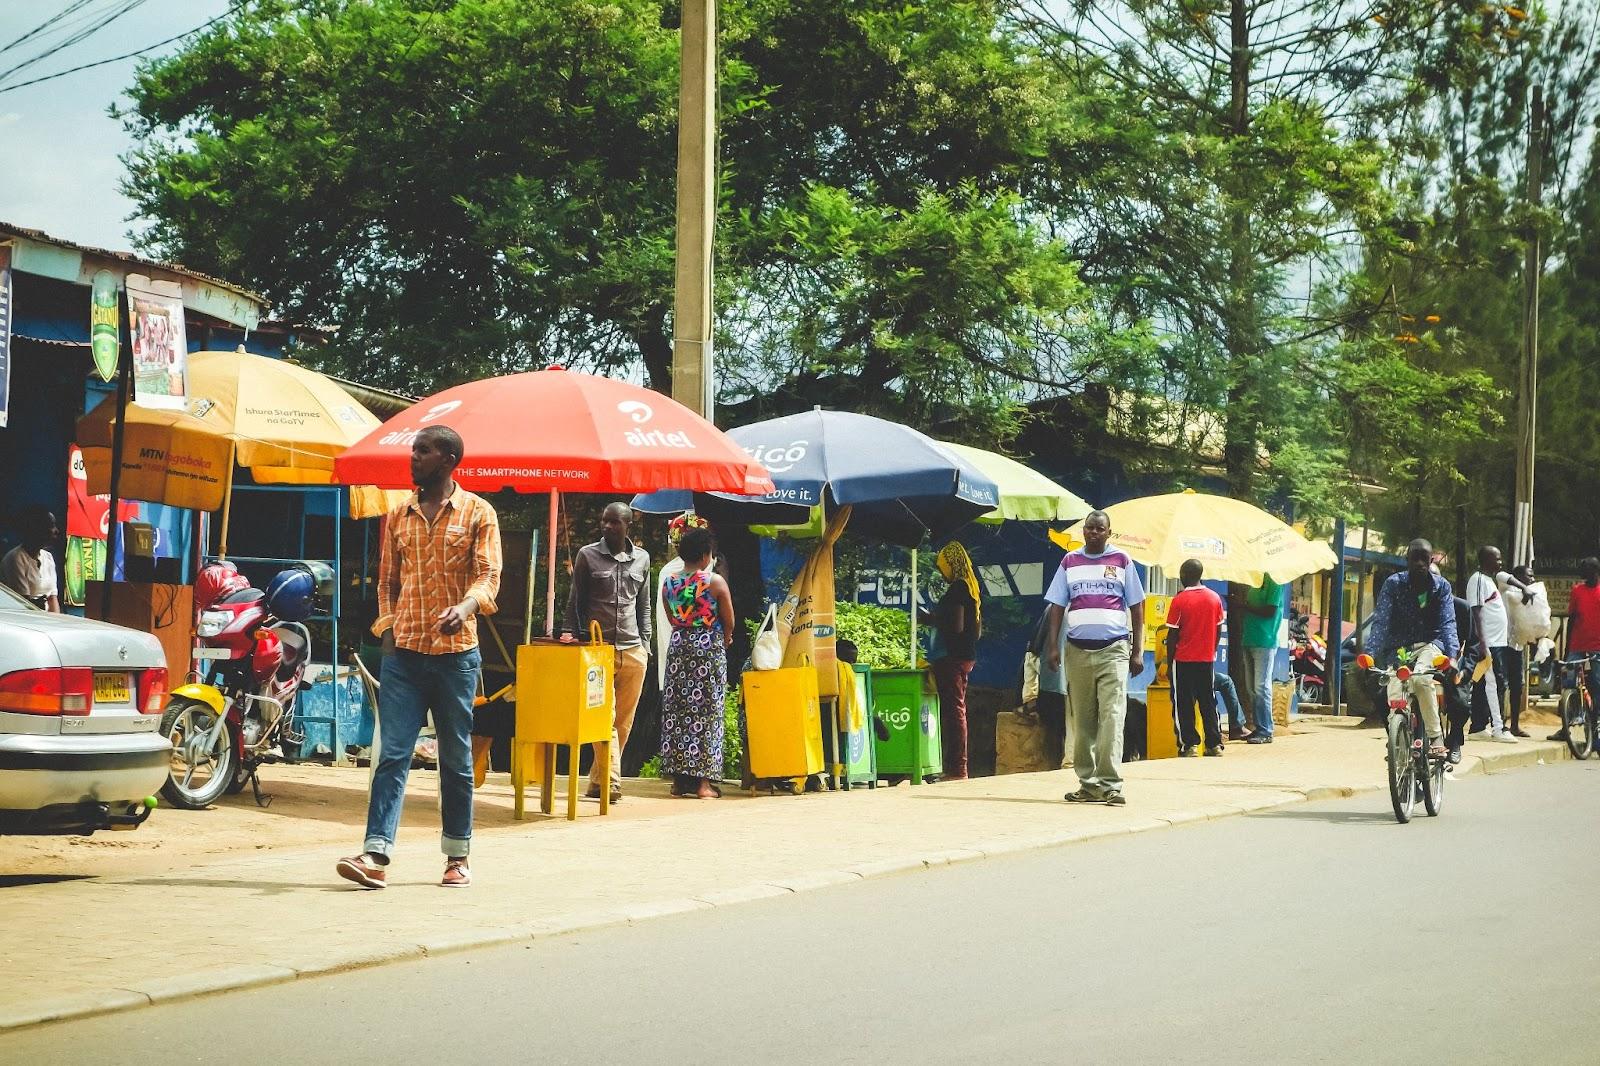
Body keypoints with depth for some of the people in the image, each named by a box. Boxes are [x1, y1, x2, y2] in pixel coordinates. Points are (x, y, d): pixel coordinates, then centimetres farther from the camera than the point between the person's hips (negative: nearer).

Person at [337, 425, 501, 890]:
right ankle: (376, 855, -13)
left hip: (455, 652, -3)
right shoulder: (399, 516, 14)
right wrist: (387, 626, 4)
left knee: (456, 759, 7)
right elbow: (387, 580, 19)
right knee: (392, 753, -6)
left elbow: (489, 576, -7)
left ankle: (457, 857, 16)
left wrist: (466, 607, -26)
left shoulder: (478, 513, 1)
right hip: (403, 651, 3)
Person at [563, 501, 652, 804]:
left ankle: (597, 783, 13)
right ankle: (611, 782, -16)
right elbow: (576, 601, 8)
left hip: (633, 651, 3)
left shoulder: (641, 558, 11)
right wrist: (572, 634, -3)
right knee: (605, 719, -11)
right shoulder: (587, 555, 3)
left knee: (623, 723, 4)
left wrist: (645, 644, 11)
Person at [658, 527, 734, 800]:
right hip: (709, 647, -4)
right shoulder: (715, 582, -9)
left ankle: (679, 779, 9)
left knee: (677, 711, 8)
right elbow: (729, 622, -3)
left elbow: (672, 620, 11)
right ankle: (703, 780, -3)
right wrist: (724, 641, 16)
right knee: (705, 711, -1)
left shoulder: (668, 582, 4)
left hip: (678, 645, 4)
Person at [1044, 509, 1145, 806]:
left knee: (1112, 718, -11)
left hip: (1113, 651, -2)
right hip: (1078, 649, 2)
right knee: (1082, 720, 3)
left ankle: (1110, 785, -14)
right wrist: (1053, 645, 0)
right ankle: (1088, 784, 10)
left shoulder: (1121, 561, 7)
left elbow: (1136, 607, 8)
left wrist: (1138, 651, 2)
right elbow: (1057, 606, 11)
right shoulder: (1070, 562, 12)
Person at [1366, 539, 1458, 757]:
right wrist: (1371, 655, -27)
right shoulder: (1393, 584, -7)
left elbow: (1447, 623, -12)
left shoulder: (1441, 586, -4)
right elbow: (1381, 621, -14)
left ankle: (1436, 736, -24)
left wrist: (1451, 655, -29)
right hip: (1399, 647, 1)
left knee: (1421, 679, -32)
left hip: (1429, 643, -1)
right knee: (1395, 696, -17)